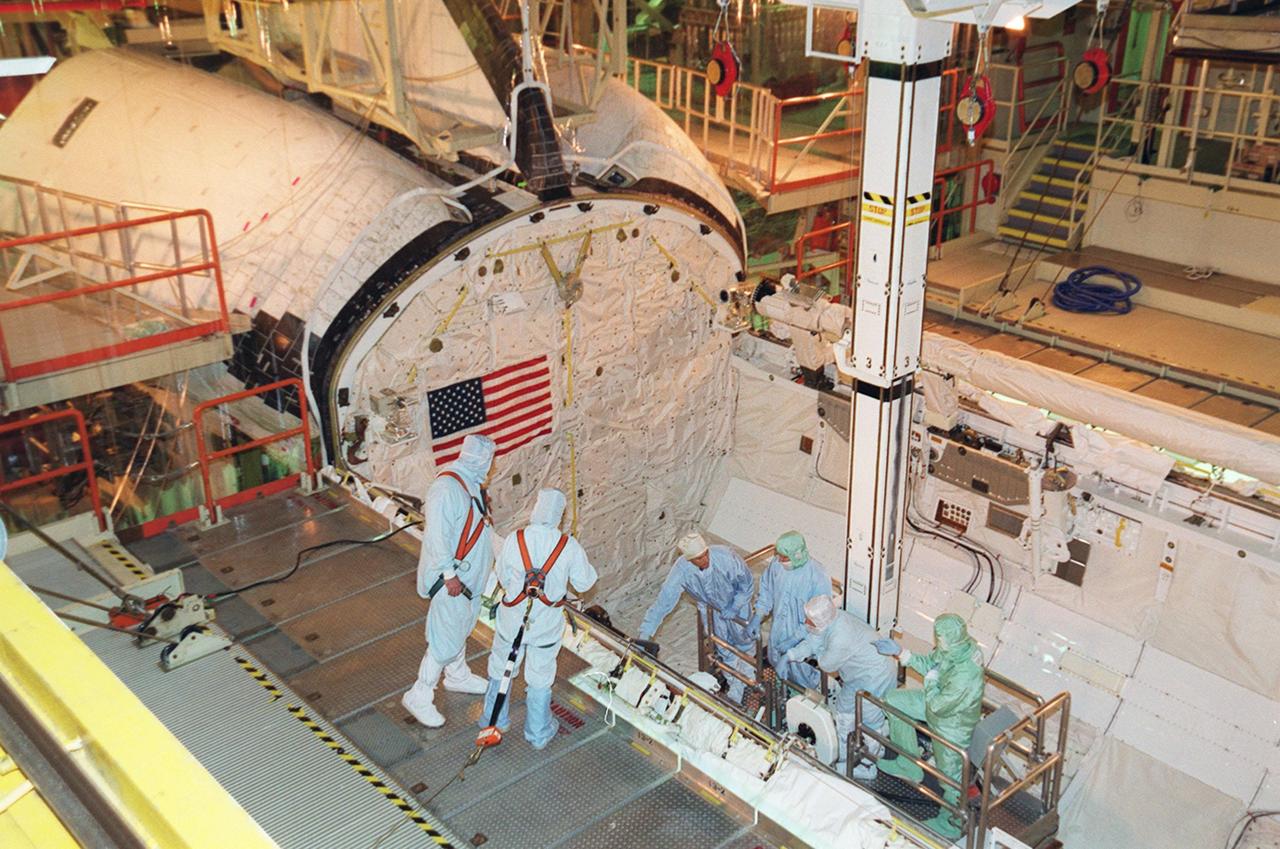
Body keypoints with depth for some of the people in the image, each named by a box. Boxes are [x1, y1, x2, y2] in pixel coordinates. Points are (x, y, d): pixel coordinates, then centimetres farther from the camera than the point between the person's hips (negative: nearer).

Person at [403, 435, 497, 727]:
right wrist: (450, 575, -24)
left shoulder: (470, 482, 4)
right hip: (451, 577, -10)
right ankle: (419, 696, 8)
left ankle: (458, 676, 45)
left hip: (470, 575, 10)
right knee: (447, 640, -4)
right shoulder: (447, 487, -26)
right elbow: (436, 535, -27)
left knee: (461, 628, 25)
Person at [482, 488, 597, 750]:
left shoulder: (514, 541, -17)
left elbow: (504, 579, -3)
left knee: (501, 669, 23)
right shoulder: (569, 546, -18)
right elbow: (584, 583, -6)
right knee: (540, 678, 18)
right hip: (547, 625, 0)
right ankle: (538, 732, 33)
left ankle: (494, 720, 41)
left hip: (512, 620, 0)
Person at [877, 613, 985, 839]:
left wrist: (931, 678, -17)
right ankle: (909, 766, 29)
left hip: (953, 726, -9)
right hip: (940, 700, 9)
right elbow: (929, 663, 1)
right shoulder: (957, 646, -18)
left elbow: (937, 706, -29)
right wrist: (900, 652, -6)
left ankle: (950, 824, 40)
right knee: (894, 700, 14)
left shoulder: (965, 676, -43)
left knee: (951, 775, 13)